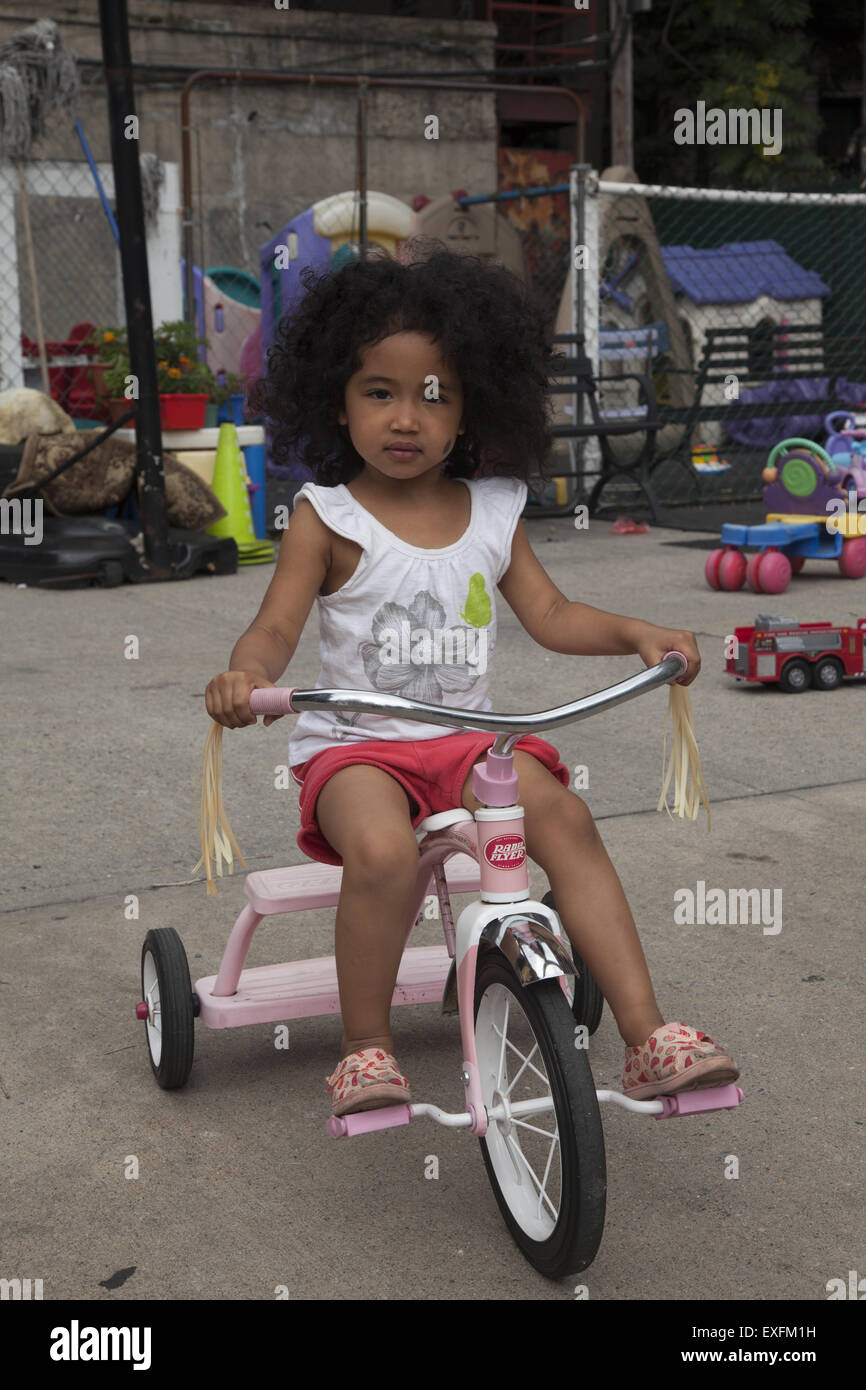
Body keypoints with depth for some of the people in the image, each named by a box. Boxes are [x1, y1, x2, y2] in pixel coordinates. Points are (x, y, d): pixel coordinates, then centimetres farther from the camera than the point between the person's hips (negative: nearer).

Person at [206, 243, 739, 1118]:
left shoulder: (493, 511, 8)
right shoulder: (327, 517, -3)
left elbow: (549, 614, 12)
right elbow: (276, 627, -9)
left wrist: (638, 634, -4)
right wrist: (245, 675, -31)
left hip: (470, 738, 3)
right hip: (355, 744, -3)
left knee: (565, 818, -22)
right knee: (382, 850, -34)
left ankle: (647, 1037, -17)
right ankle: (364, 1047, -11)